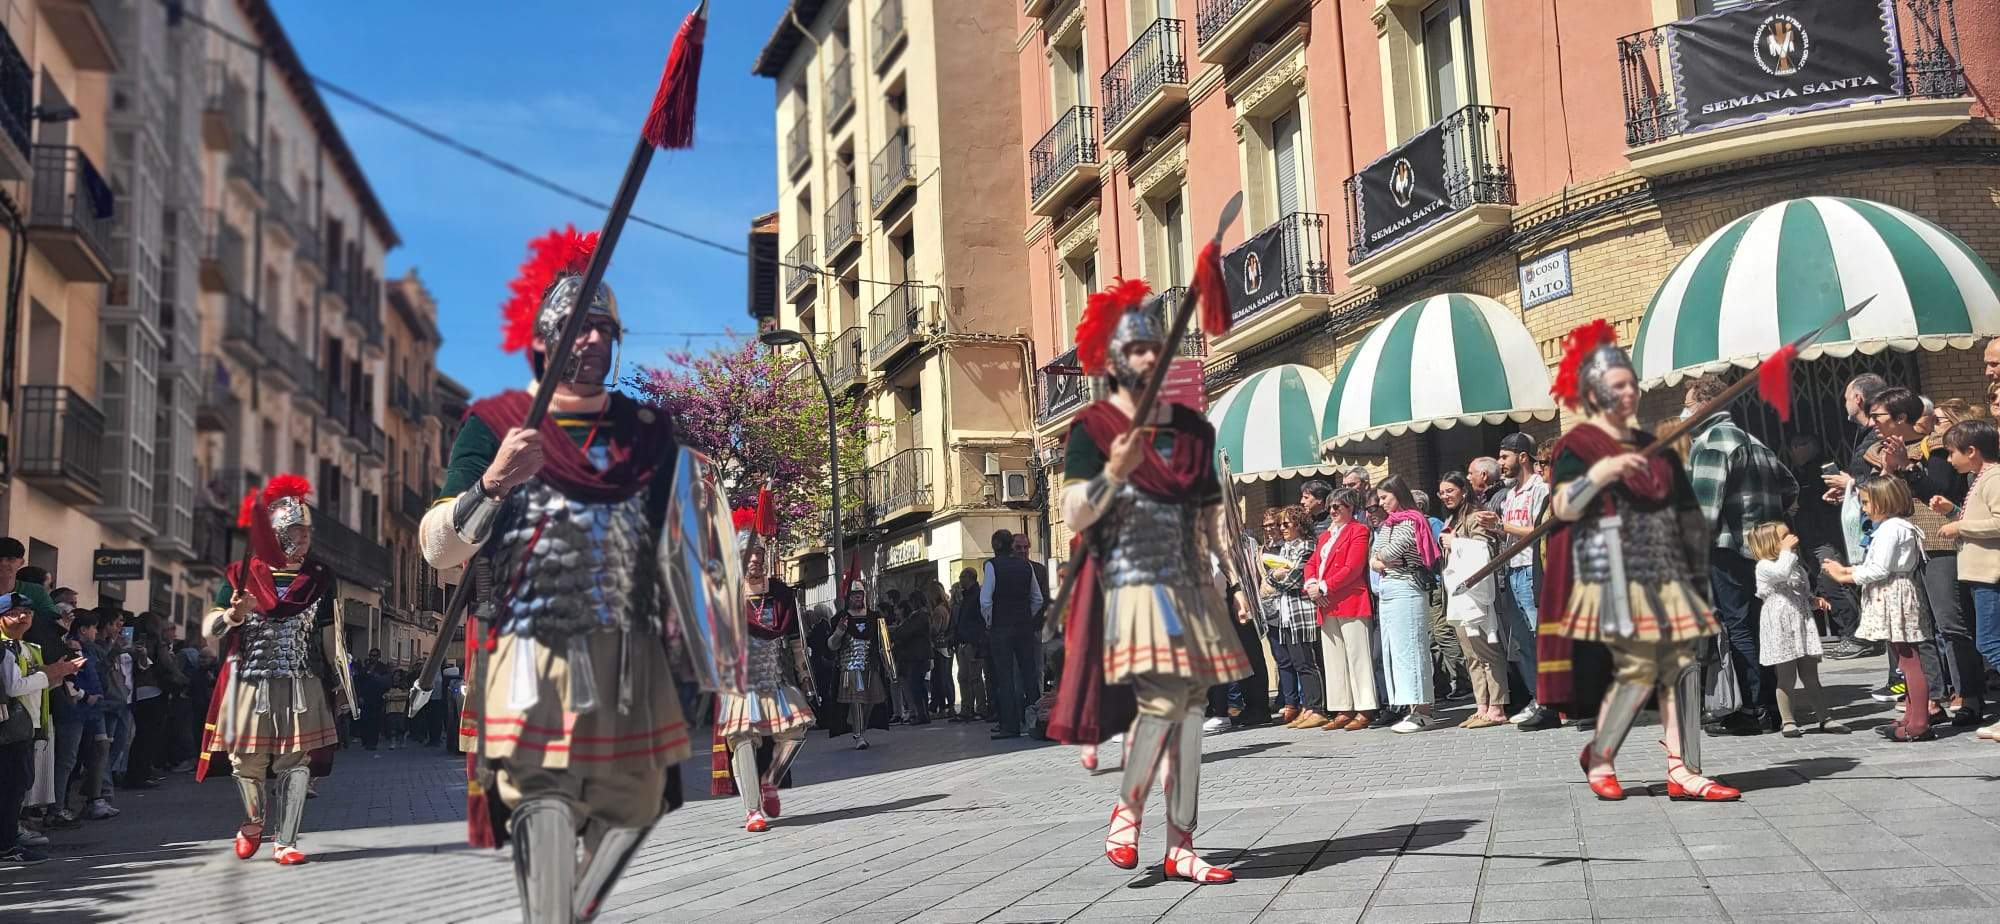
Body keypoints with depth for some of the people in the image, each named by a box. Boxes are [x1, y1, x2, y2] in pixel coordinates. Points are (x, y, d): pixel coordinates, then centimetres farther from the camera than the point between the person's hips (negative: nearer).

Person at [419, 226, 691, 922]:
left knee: (632, 811, 8)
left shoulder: (648, 431, 13)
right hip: (533, 654, -4)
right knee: (544, 806, -13)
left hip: (630, 654, 4)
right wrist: (491, 484, -22)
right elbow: (438, 551, -5)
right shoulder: (493, 425, 2)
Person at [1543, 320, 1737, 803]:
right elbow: (1562, 507, -14)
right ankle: (1598, 759, 8)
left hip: (1664, 571, 7)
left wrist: (1697, 572, 20)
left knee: (1680, 664, 0)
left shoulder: (1654, 447, 19)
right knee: (1638, 666, -11)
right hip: (1617, 572, -7)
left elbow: (1686, 514, 25)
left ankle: (1682, 771, 3)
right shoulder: (1579, 444, -2)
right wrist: (1599, 472, -28)